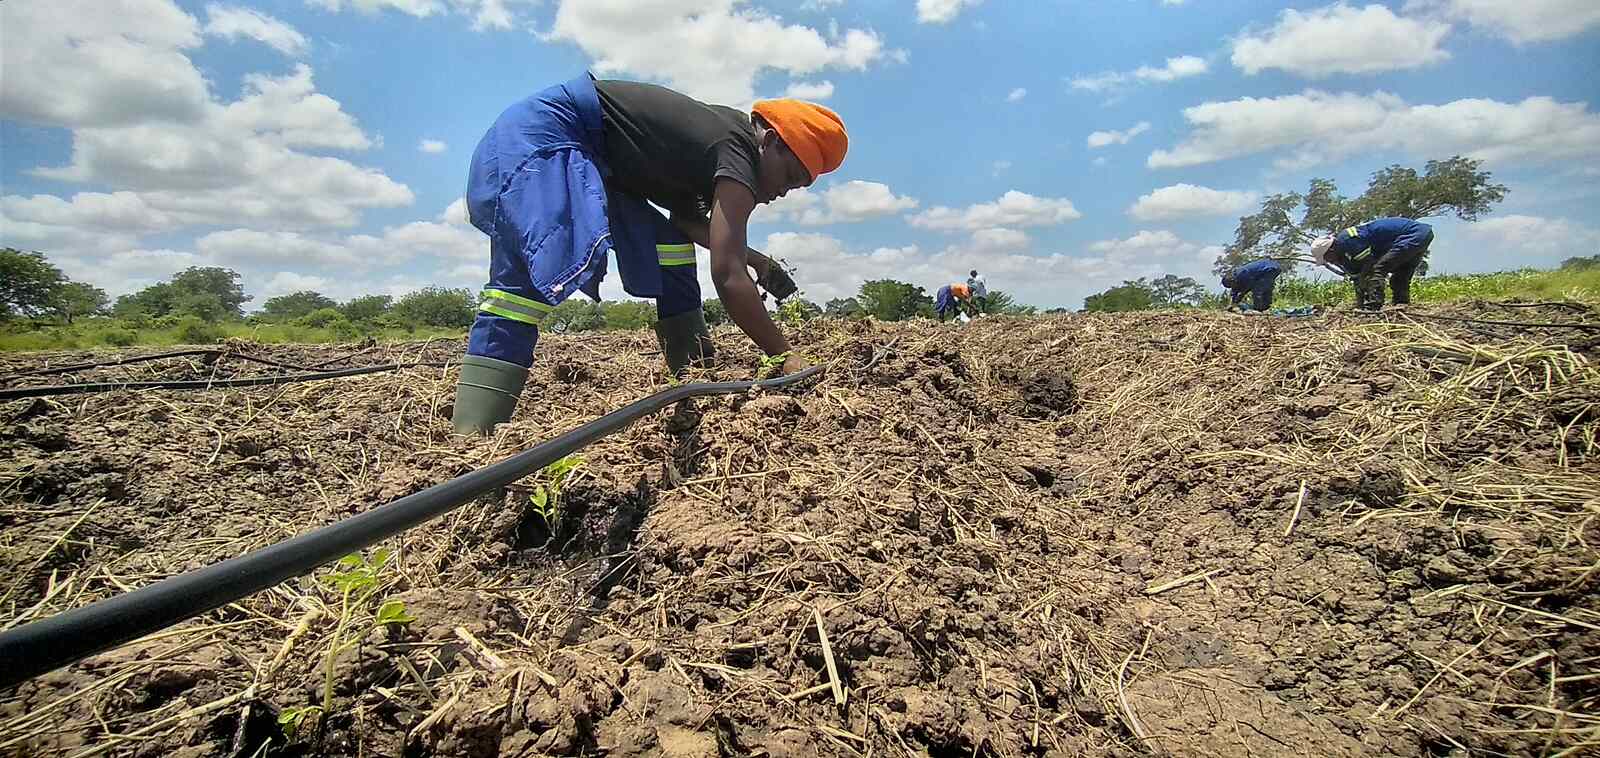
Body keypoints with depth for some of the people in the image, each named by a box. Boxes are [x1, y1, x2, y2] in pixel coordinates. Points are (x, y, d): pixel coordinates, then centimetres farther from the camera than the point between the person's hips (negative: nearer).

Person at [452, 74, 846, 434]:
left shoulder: (715, 137, 10)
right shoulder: (737, 147, -19)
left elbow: (686, 218, 23)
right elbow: (728, 277, -27)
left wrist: (753, 258, 14)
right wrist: (785, 356, -22)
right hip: (536, 134, -10)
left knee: (669, 248, 6)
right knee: (528, 276, -27)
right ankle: (469, 440, -34)